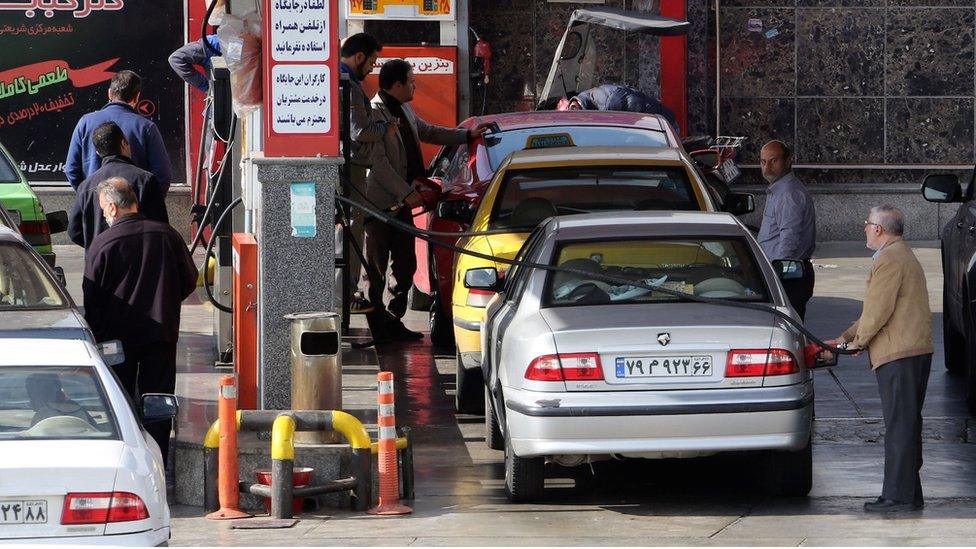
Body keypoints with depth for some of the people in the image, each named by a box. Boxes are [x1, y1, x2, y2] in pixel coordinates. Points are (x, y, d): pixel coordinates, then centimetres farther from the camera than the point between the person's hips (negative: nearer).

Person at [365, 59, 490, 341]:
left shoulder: (404, 111, 13)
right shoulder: (374, 113, -17)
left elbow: (428, 132, 31)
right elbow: (377, 162, -21)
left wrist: (468, 135, 31)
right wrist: (407, 193, -23)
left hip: (400, 203, 9)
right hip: (379, 203, -9)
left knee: (405, 266, 11)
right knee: (375, 269, 0)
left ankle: (392, 322, 20)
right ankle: (379, 327, 5)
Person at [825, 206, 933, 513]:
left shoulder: (888, 260, -13)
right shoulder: (903, 256, 22)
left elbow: (878, 311, -17)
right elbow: (875, 309, 27)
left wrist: (858, 340, -2)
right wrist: (846, 337, 24)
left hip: (897, 355, -10)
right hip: (917, 351, 10)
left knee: (899, 426, -9)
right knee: (908, 424, 13)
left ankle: (898, 496, -9)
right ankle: (909, 493, 16)